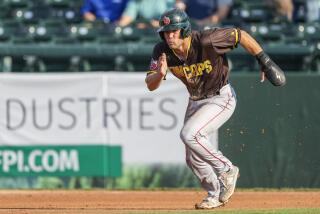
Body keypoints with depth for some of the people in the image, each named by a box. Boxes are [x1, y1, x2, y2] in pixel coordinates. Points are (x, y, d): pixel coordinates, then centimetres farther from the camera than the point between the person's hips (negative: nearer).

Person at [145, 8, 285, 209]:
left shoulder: (206, 42, -30)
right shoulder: (162, 51, -14)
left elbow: (241, 35, -19)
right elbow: (150, 85, -15)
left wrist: (265, 60, -16)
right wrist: (160, 73, -38)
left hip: (221, 98, -7)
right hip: (196, 101, 7)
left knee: (189, 134, -26)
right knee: (193, 159, 10)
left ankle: (227, 170, -7)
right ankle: (216, 194, 33)